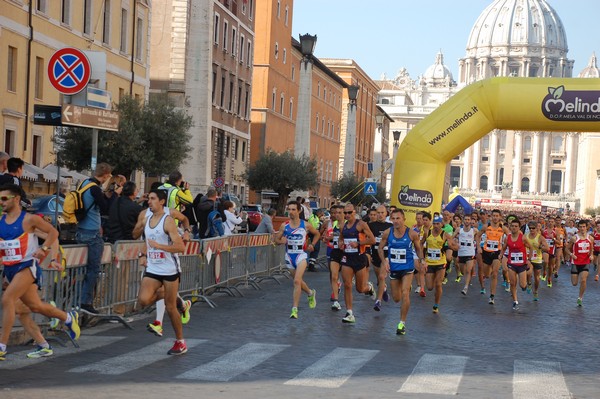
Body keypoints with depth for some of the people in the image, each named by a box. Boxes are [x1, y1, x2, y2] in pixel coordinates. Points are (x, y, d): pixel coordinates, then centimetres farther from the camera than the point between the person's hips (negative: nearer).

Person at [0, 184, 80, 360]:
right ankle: (69, 318, 41)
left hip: (27, 266, -7)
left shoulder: (29, 219, -9)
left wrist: (43, 248, -15)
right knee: (35, 305, 16)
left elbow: (53, 232, -2)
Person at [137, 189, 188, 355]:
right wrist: (144, 255, 9)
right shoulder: (147, 221, 9)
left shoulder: (168, 221, -13)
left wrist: (158, 246, -26)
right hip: (152, 269, 6)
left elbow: (181, 247, -19)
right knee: (143, 300, -16)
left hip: (170, 270, -6)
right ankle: (161, 293, 18)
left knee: (170, 307, 2)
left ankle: (180, 342, 18)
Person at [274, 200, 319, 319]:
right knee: (298, 281, 18)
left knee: (297, 281, -19)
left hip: (301, 255, -4)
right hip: (289, 256, 4)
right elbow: (276, 239, 8)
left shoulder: (305, 225, -4)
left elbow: (316, 234, 14)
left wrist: (312, 245, 0)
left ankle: (294, 309, -19)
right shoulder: (284, 226, 1)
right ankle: (311, 293, 49)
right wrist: (281, 241, -13)